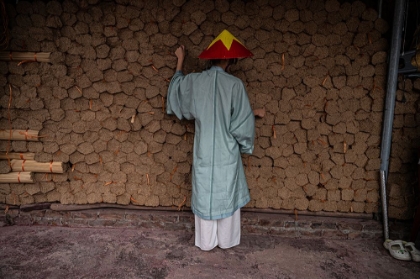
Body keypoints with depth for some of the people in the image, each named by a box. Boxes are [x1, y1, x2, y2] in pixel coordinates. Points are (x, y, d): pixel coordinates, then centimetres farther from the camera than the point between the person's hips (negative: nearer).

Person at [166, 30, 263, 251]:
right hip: (227, 152, -2)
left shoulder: (194, 81, -4)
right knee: (226, 196, 15)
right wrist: (254, 113, 13)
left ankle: (206, 242, 29)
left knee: (205, 196, 15)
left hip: (203, 152, 3)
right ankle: (226, 241, 31)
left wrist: (180, 60, 28)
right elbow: (243, 122, -11)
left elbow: (175, 91, 18)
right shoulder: (234, 84, -14)